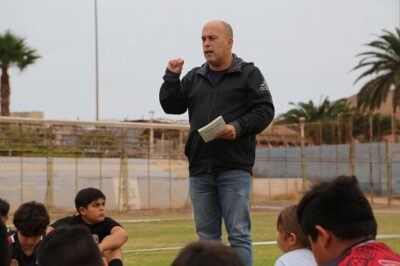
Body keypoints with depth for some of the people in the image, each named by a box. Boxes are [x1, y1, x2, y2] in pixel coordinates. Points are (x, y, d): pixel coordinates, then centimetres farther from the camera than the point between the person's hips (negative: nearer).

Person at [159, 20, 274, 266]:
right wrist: (171, 77, 2)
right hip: (200, 169, 5)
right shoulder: (194, 77, 16)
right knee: (207, 236, 10)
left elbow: (265, 110, -4)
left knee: (239, 234, -4)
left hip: (234, 169, -5)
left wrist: (239, 128, -18)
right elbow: (171, 106, 13)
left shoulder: (249, 74, 3)